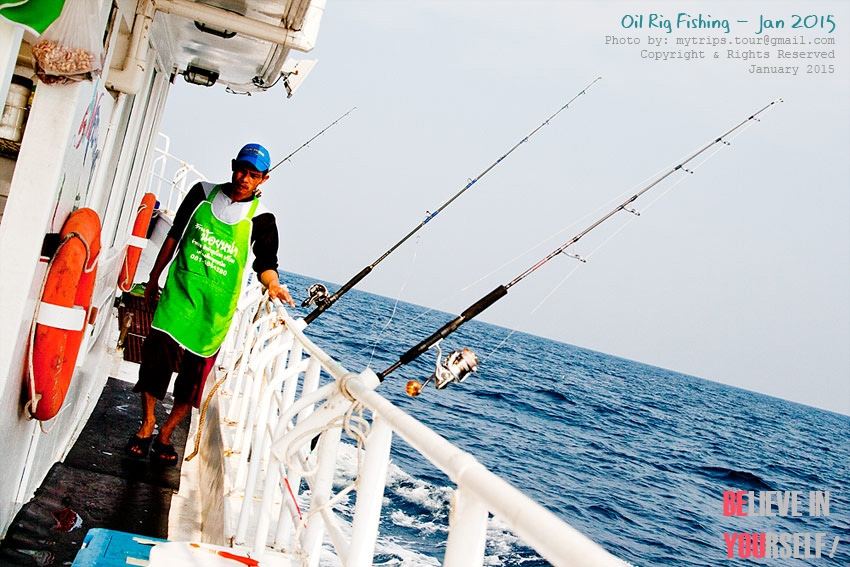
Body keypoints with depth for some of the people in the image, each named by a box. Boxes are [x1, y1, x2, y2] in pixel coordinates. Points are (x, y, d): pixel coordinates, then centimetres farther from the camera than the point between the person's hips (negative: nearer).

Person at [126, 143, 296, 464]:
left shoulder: (260, 219, -1)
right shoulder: (203, 193, 7)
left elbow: (266, 263, -2)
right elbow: (174, 236, 15)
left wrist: (272, 284, -25)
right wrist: (154, 278, 17)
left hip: (216, 307, -1)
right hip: (180, 291, 1)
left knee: (195, 371, 3)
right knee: (157, 352, -9)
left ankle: (166, 435, 20)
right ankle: (147, 425, 10)